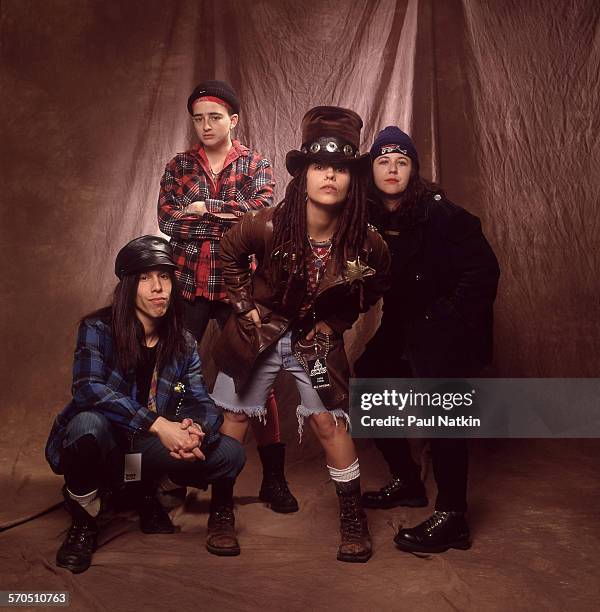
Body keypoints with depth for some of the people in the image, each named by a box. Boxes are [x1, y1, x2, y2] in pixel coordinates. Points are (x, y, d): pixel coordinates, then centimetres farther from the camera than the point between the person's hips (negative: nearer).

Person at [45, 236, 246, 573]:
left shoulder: (183, 343, 1)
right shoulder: (98, 329, -13)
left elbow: (204, 404, -6)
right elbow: (89, 388, -29)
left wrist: (195, 429, -32)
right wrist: (158, 424, -38)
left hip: (149, 450, 4)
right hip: (100, 446, -4)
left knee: (230, 453, -14)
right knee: (88, 423, -38)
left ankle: (149, 496, 12)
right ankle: (83, 525, -10)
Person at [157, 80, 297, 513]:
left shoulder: (257, 166, 6)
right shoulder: (178, 167, 10)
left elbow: (262, 214, -12)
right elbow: (167, 221, -6)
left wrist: (204, 209, -9)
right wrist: (233, 221, -10)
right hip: (187, 286, 2)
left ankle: (274, 477, 11)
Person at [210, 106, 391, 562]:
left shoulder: (366, 244, -20)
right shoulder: (269, 226, -24)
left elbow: (374, 287, 4)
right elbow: (231, 253, -1)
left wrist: (334, 323, -2)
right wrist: (245, 305, -4)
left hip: (317, 337, 0)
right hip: (261, 331, 0)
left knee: (329, 423, -5)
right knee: (234, 418, 6)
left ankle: (354, 520, 14)